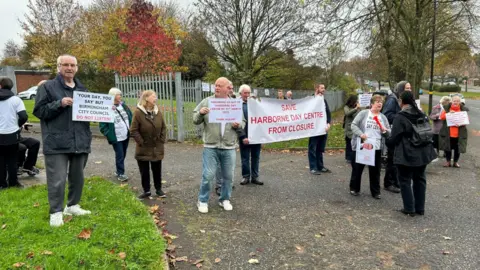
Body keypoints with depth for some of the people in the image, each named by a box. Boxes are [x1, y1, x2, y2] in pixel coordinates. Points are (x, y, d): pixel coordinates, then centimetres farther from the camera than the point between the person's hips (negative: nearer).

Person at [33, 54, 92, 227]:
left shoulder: (82, 89, 15)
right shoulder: (47, 87, 0)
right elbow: (39, 111, -5)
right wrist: (59, 104, -18)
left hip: (80, 141, 5)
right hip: (57, 143, -5)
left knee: (77, 177, 14)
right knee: (57, 180, -4)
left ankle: (73, 205, 29)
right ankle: (56, 212, 10)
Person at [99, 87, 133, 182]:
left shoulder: (124, 106, 6)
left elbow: (130, 117, 18)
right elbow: (102, 126, -11)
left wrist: (130, 128, 9)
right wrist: (109, 135, -15)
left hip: (126, 136, 7)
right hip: (116, 138, -7)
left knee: (123, 154, 15)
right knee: (120, 155, -3)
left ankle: (119, 171, 30)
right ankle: (120, 174, 9)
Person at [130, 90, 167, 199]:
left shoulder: (157, 112, 2)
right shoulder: (138, 112, -14)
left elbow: (163, 127, 8)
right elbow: (133, 130, -13)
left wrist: (162, 140, 1)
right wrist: (141, 142, -12)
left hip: (157, 148, 4)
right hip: (144, 149, -4)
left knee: (157, 170, 14)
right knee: (144, 171, 9)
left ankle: (159, 189, 29)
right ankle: (146, 191, 24)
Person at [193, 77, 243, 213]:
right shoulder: (206, 101, 1)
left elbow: (243, 122, 12)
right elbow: (195, 120, 4)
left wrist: (238, 125, -10)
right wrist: (200, 113, -17)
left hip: (229, 147, 2)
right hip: (210, 147, -2)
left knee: (228, 176, 11)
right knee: (208, 175, -1)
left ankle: (225, 199, 30)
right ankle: (202, 201, 17)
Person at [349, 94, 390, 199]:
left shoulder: (383, 117, 11)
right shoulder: (363, 113, -1)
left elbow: (388, 133, 12)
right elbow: (353, 125, -7)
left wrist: (384, 131, -10)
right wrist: (360, 134, -22)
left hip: (376, 148, 3)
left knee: (375, 171, 7)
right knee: (357, 168, 8)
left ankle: (376, 192, 20)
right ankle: (354, 188, 24)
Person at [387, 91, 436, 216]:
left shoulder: (400, 118, -16)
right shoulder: (422, 115, 5)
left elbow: (393, 139, -15)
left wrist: (387, 139, 6)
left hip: (406, 155, -7)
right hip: (422, 153, 7)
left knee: (405, 180, 6)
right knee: (419, 179, 17)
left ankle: (409, 208, 10)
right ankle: (420, 208, 25)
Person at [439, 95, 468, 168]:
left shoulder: (464, 109, 3)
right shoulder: (447, 108, 4)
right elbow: (441, 116, -3)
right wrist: (448, 113, -19)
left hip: (459, 134, 0)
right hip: (448, 133, 0)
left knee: (457, 148, 4)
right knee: (447, 148, 5)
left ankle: (455, 162, 19)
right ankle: (448, 161, 19)